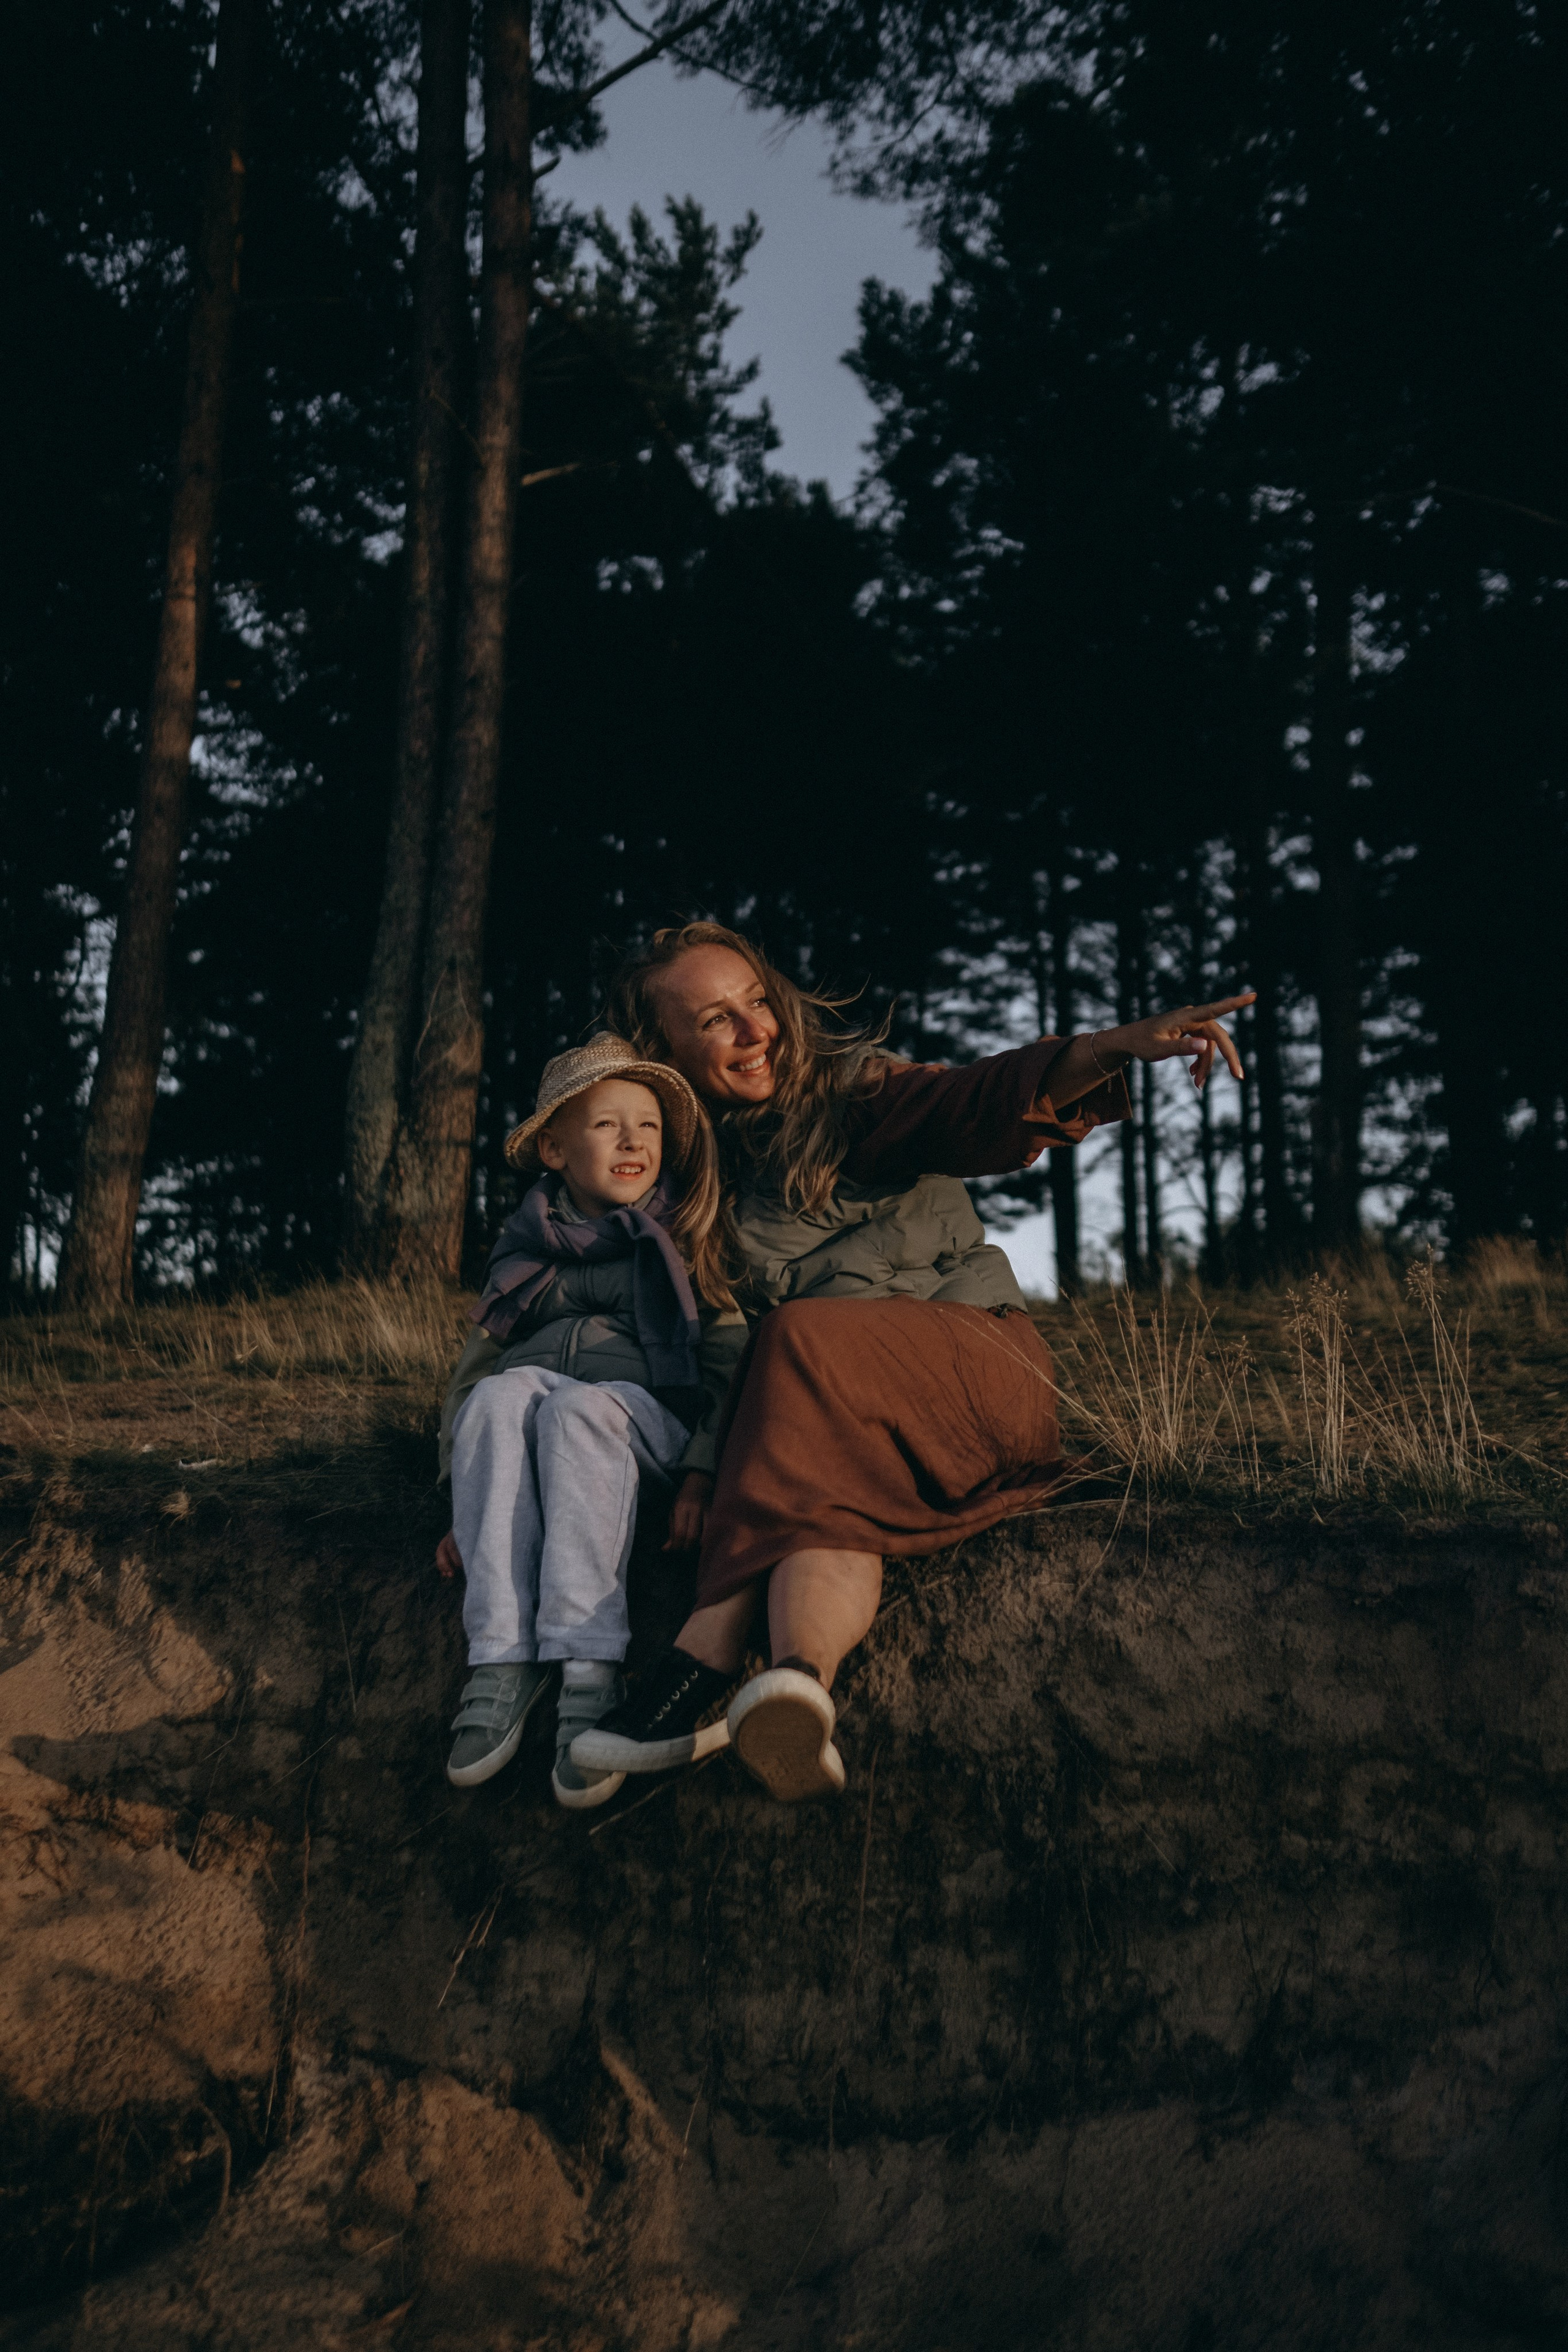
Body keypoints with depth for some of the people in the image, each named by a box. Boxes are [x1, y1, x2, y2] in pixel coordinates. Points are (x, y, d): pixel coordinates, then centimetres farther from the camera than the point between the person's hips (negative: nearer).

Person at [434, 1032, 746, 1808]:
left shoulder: (684, 1248, 15)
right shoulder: (524, 1254, 20)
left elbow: (729, 1364, 4)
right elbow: (475, 1365, 17)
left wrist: (702, 1477, -12)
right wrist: (461, 1498, 4)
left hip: (638, 1405, -2)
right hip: (529, 1388, 2)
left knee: (579, 1408, -37)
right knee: (502, 1396, -34)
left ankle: (588, 1664, -45)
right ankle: (501, 1658, -40)